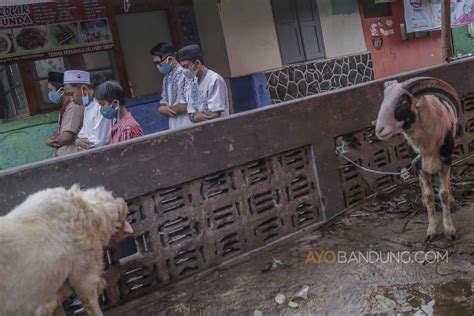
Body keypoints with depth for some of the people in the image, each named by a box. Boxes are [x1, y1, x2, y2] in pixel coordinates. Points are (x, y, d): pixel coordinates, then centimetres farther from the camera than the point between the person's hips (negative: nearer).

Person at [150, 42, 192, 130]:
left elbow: (185, 106, -19)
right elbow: (164, 102, 18)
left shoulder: (184, 74, -14)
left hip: (188, 128, -8)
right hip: (174, 128, 8)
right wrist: (163, 108, -7)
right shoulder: (166, 78, 13)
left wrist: (164, 109, -3)